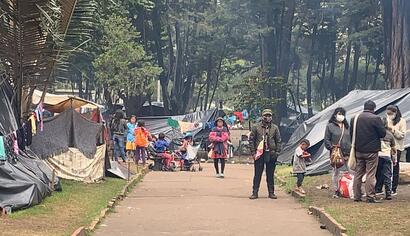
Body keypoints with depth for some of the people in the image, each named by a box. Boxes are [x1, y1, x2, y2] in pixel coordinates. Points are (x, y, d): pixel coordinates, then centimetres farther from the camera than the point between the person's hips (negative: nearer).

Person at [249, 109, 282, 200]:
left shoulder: (275, 128, 8)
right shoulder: (256, 127, 2)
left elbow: (279, 141, 12)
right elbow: (251, 140, 3)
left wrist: (277, 152, 2)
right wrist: (253, 152, -4)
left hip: (271, 154, 2)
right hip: (259, 154, -2)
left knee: (270, 174, 7)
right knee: (257, 174, 0)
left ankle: (271, 192, 14)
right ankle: (255, 192, 4)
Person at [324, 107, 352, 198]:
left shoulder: (346, 126, 15)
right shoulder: (330, 126, 1)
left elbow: (351, 139, 19)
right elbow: (327, 140, 1)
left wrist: (351, 149, 9)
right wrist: (331, 148, -11)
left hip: (347, 153, 4)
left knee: (352, 171, -3)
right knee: (336, 172, 1)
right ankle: (336, 191, 11)